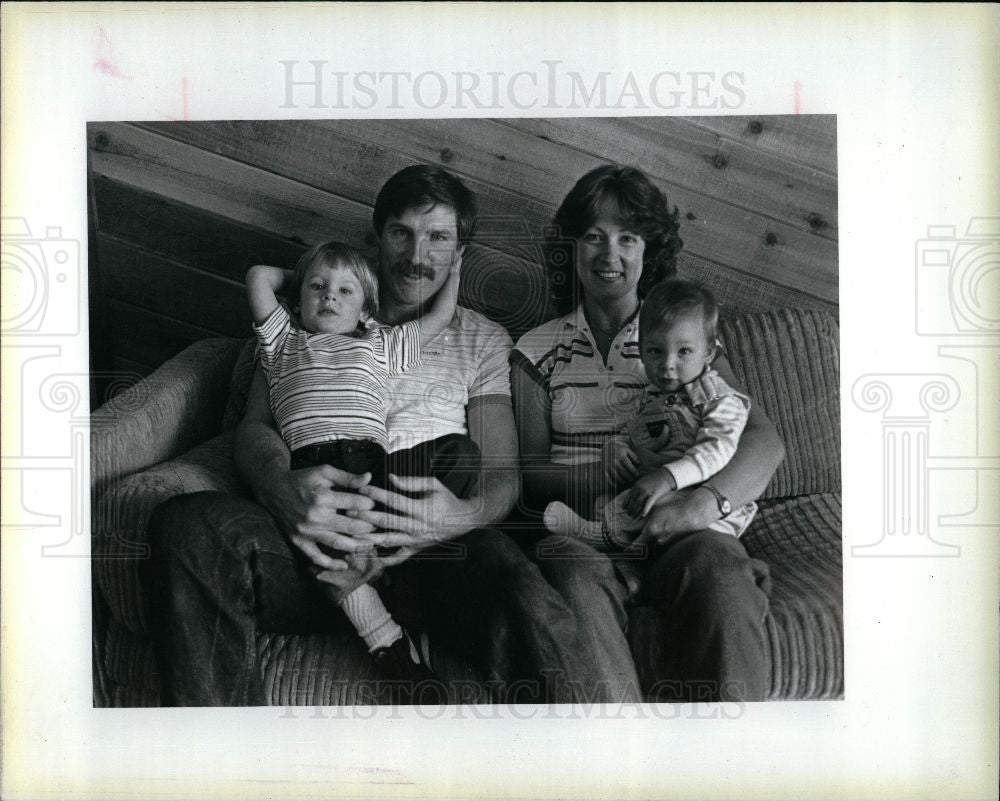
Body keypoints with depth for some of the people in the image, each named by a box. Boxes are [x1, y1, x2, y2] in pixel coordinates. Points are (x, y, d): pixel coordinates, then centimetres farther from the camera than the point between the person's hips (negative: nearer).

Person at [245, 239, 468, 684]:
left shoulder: (380, 344, 35)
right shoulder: (283, 342, 31)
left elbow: (440, 317, 39)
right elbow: (258, 276, 25)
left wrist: (453, 270, 48)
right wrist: (296, 276, 40)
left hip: (374, 459, 3)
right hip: (310, 463, -3)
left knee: (460, 447, -22)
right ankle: (387, 641, -36)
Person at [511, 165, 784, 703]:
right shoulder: (537, 351, 16)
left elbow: (763, 437, 3)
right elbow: (527, 471, 7)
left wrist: (707, 500, -19)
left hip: (672, 531, 1)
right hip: (577, 530, 0)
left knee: (719, 564, -33)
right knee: (576, 573, -35)